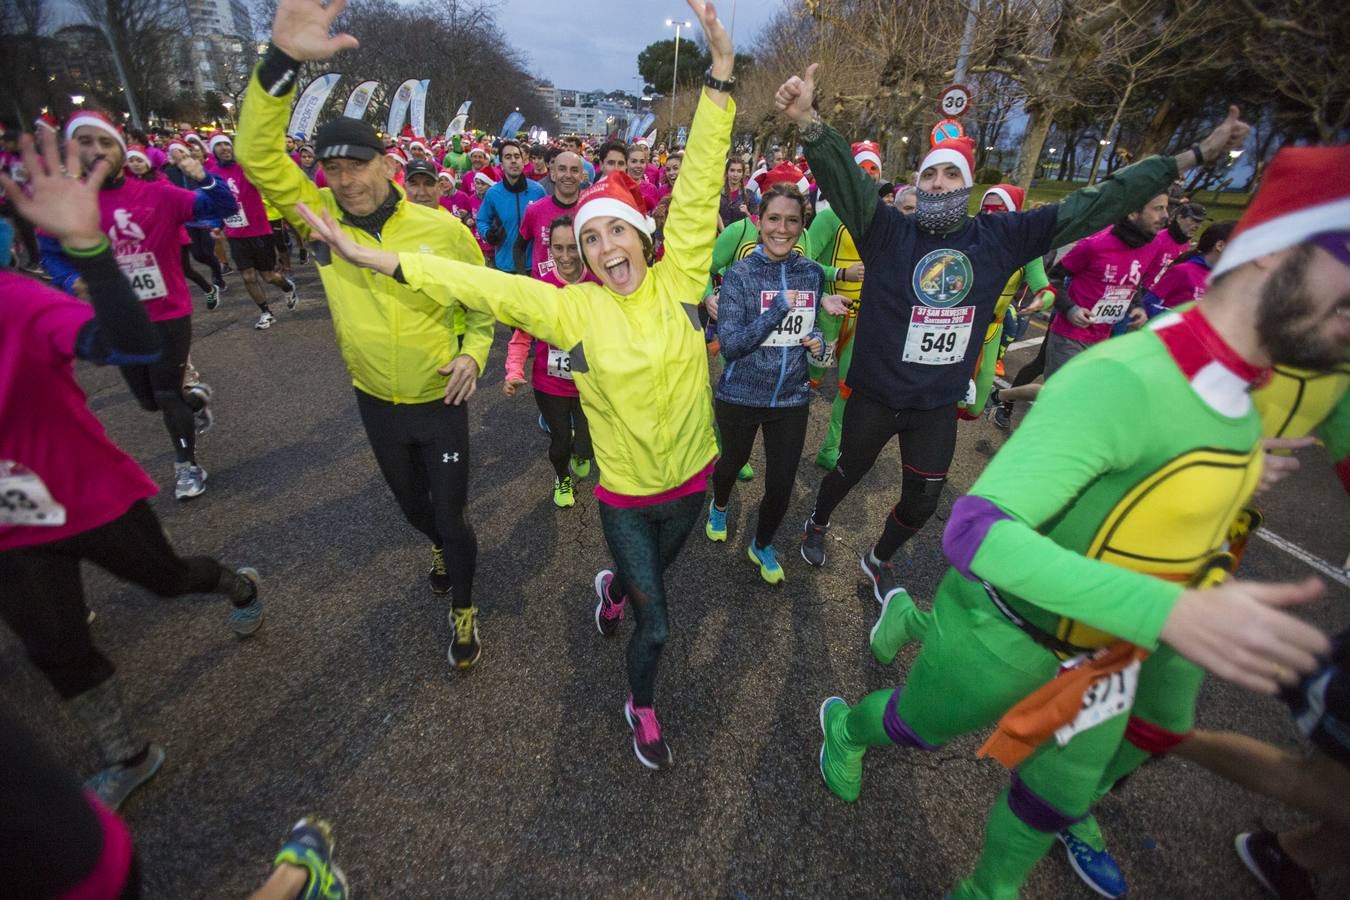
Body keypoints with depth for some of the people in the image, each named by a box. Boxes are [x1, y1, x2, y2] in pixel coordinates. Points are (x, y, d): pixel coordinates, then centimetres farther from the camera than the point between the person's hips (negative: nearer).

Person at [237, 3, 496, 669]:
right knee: (409, 501, 24)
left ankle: (463, 611, 30)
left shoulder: (443, 229, -12)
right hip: (374, 402, 3)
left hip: (440, 401, -3)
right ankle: (438, 547, 58)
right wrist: (282, 59, -31)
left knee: (451, 514, 5)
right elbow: (258, 154, -20)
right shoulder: (319, 216, -6)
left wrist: (473, 353, -17)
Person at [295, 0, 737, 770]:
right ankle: (643, 707, 40)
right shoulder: (573, 308, -13)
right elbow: (482, 284, -14)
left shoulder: (677, 281, -9)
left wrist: (721, 76, -17)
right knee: (657, 622, 9)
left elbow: (699, 193, -14)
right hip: (626, 490, -2)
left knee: (649, 577, 28)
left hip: (693, 479, 3)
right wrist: (380, 260, -17)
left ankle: (613, 587, 64)